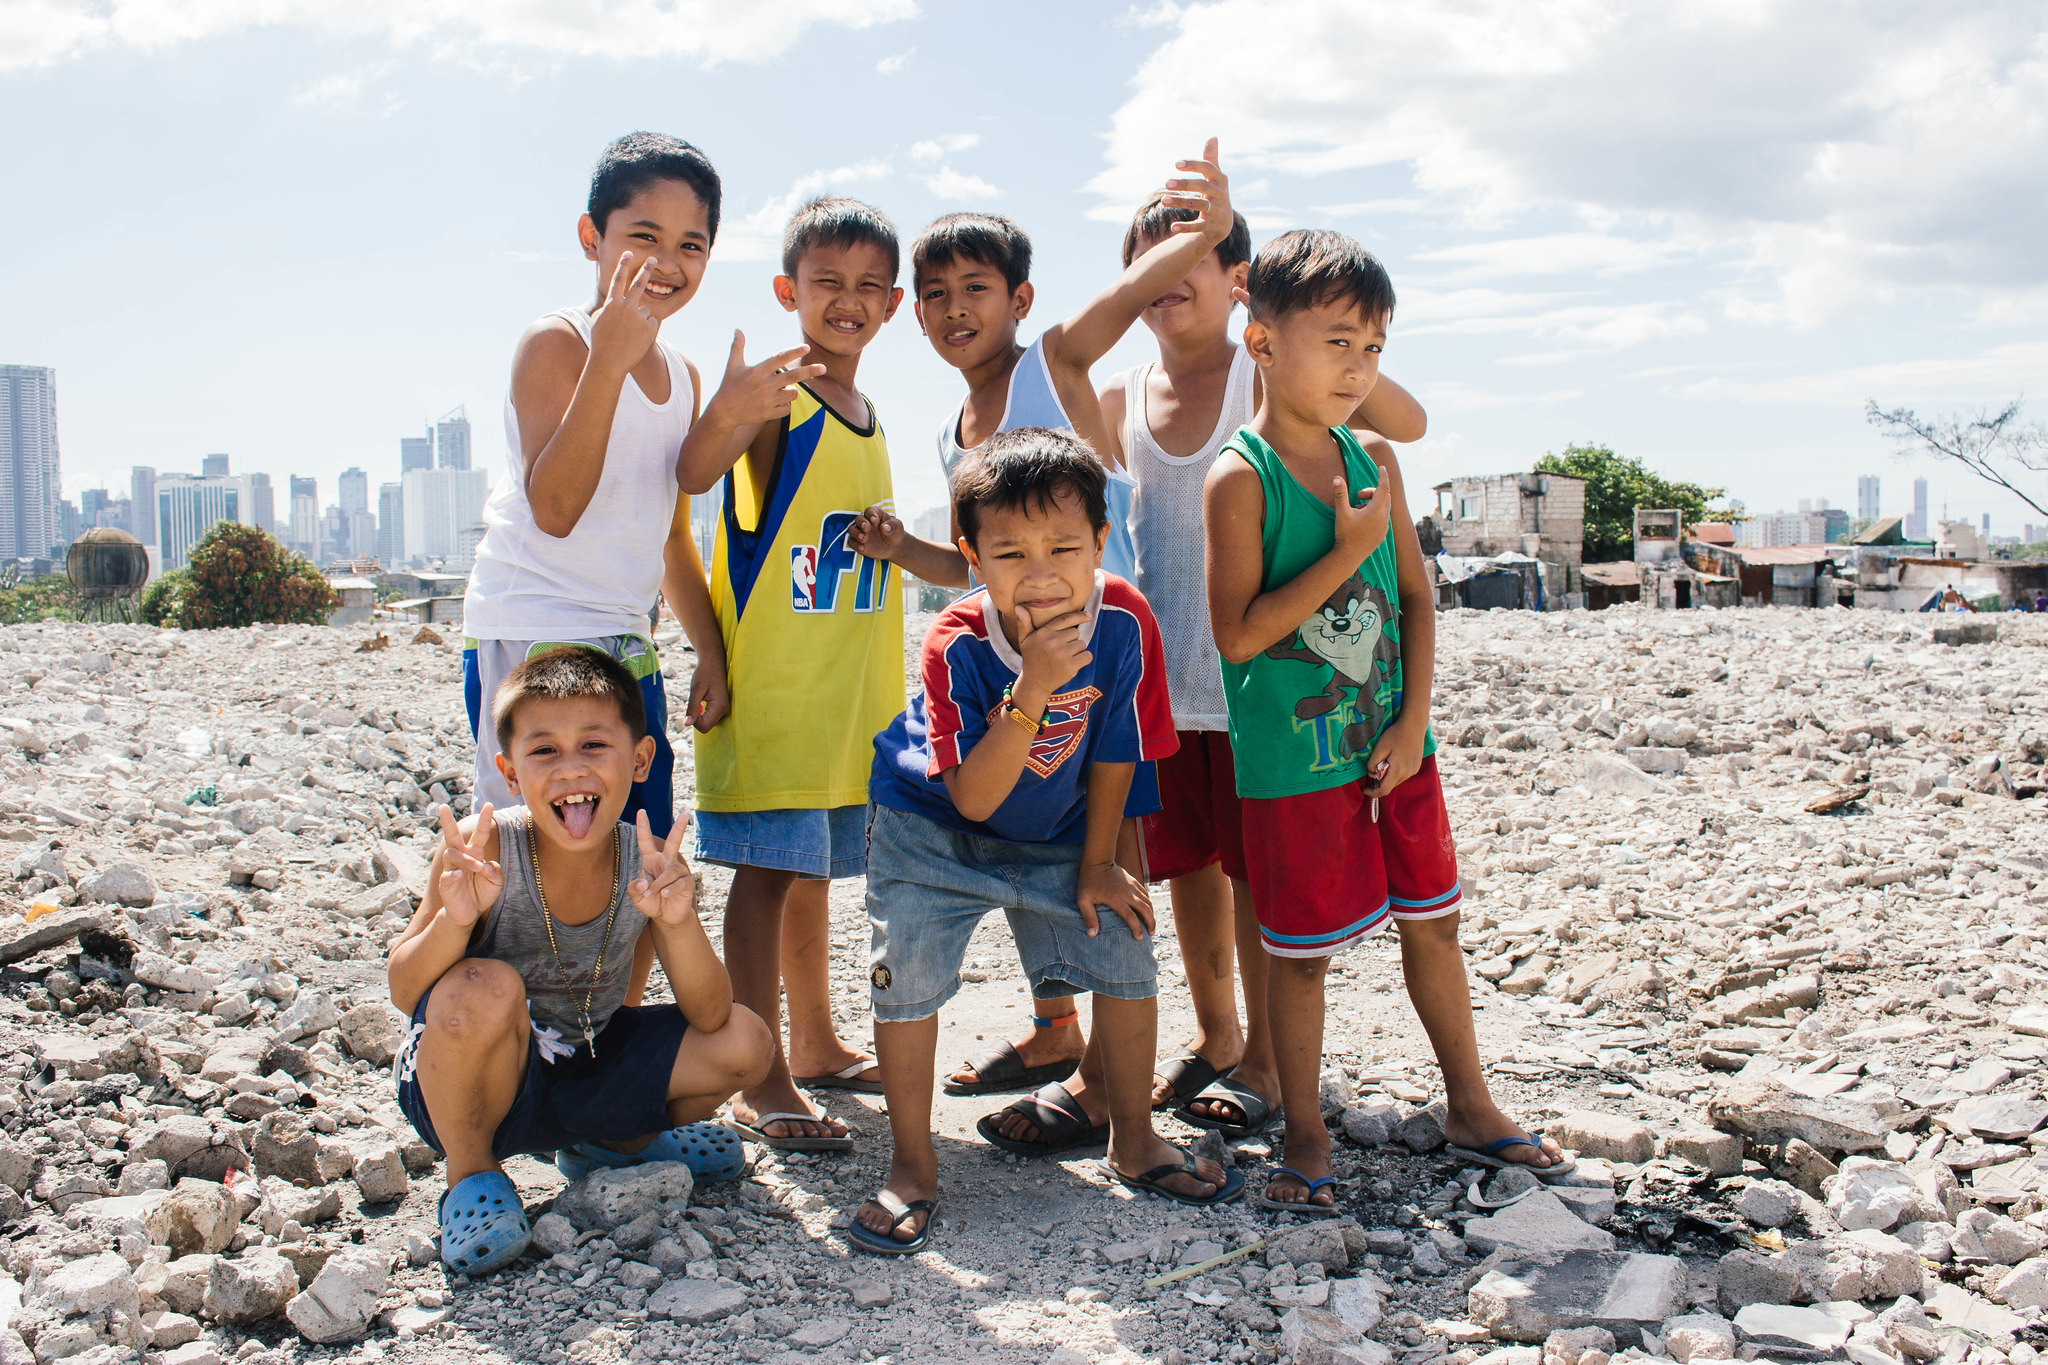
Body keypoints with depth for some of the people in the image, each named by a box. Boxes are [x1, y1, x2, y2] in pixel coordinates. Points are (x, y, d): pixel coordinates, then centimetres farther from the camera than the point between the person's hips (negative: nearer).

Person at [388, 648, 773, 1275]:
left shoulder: (651, 863, -14)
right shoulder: (483, 850, -23)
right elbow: (404, 994, -21)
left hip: (584, 1077, 4)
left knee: (743, 1043, -10)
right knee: (485, 989, -35)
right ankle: (470, 1171, -4)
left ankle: (618, 1141, 21)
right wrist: (456, 919, -42)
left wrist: (677, 920, -35)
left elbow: (709, 1017, -17)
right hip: (467, 1084, -4)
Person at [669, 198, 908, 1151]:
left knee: (811, 868, 17)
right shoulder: (775, 393, -11)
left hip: (848, 693, 8)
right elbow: (694, 474, -32)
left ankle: (815, 1044, 30)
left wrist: (892, 535, 9)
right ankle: (760, 1082, 1)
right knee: (769, 870, -5)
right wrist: (729, 414, -49)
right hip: (770, 685, -8)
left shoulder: (865, 413, 14)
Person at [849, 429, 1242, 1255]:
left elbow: (1114, 752, -10)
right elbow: (972, 798, -34)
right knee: (908, 971, -14)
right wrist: (1033, 688, -46)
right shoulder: (957, 644, -31)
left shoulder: (1121, 621, -25)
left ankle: (1132, 1141, 19)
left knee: (1124, 946, -3)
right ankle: (913, 1170, 5)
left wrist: (1097, 864, -1)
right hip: (934, 828, -3)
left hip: (1054, 831, 3)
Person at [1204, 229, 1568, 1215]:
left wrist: (1415, 721, -2)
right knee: (1302, 953, 4)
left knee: (1432, 922, 16)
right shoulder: (1239, 479, -14)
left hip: (1392, 749, 6)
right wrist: (1347, 552, -20)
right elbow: (1237, 634, -19)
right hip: (1292, 764, -6)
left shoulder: (1374, 462, 4)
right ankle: (1306, 1141, 21)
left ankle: (1470, 1107, 34)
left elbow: (1416, 598, 8)